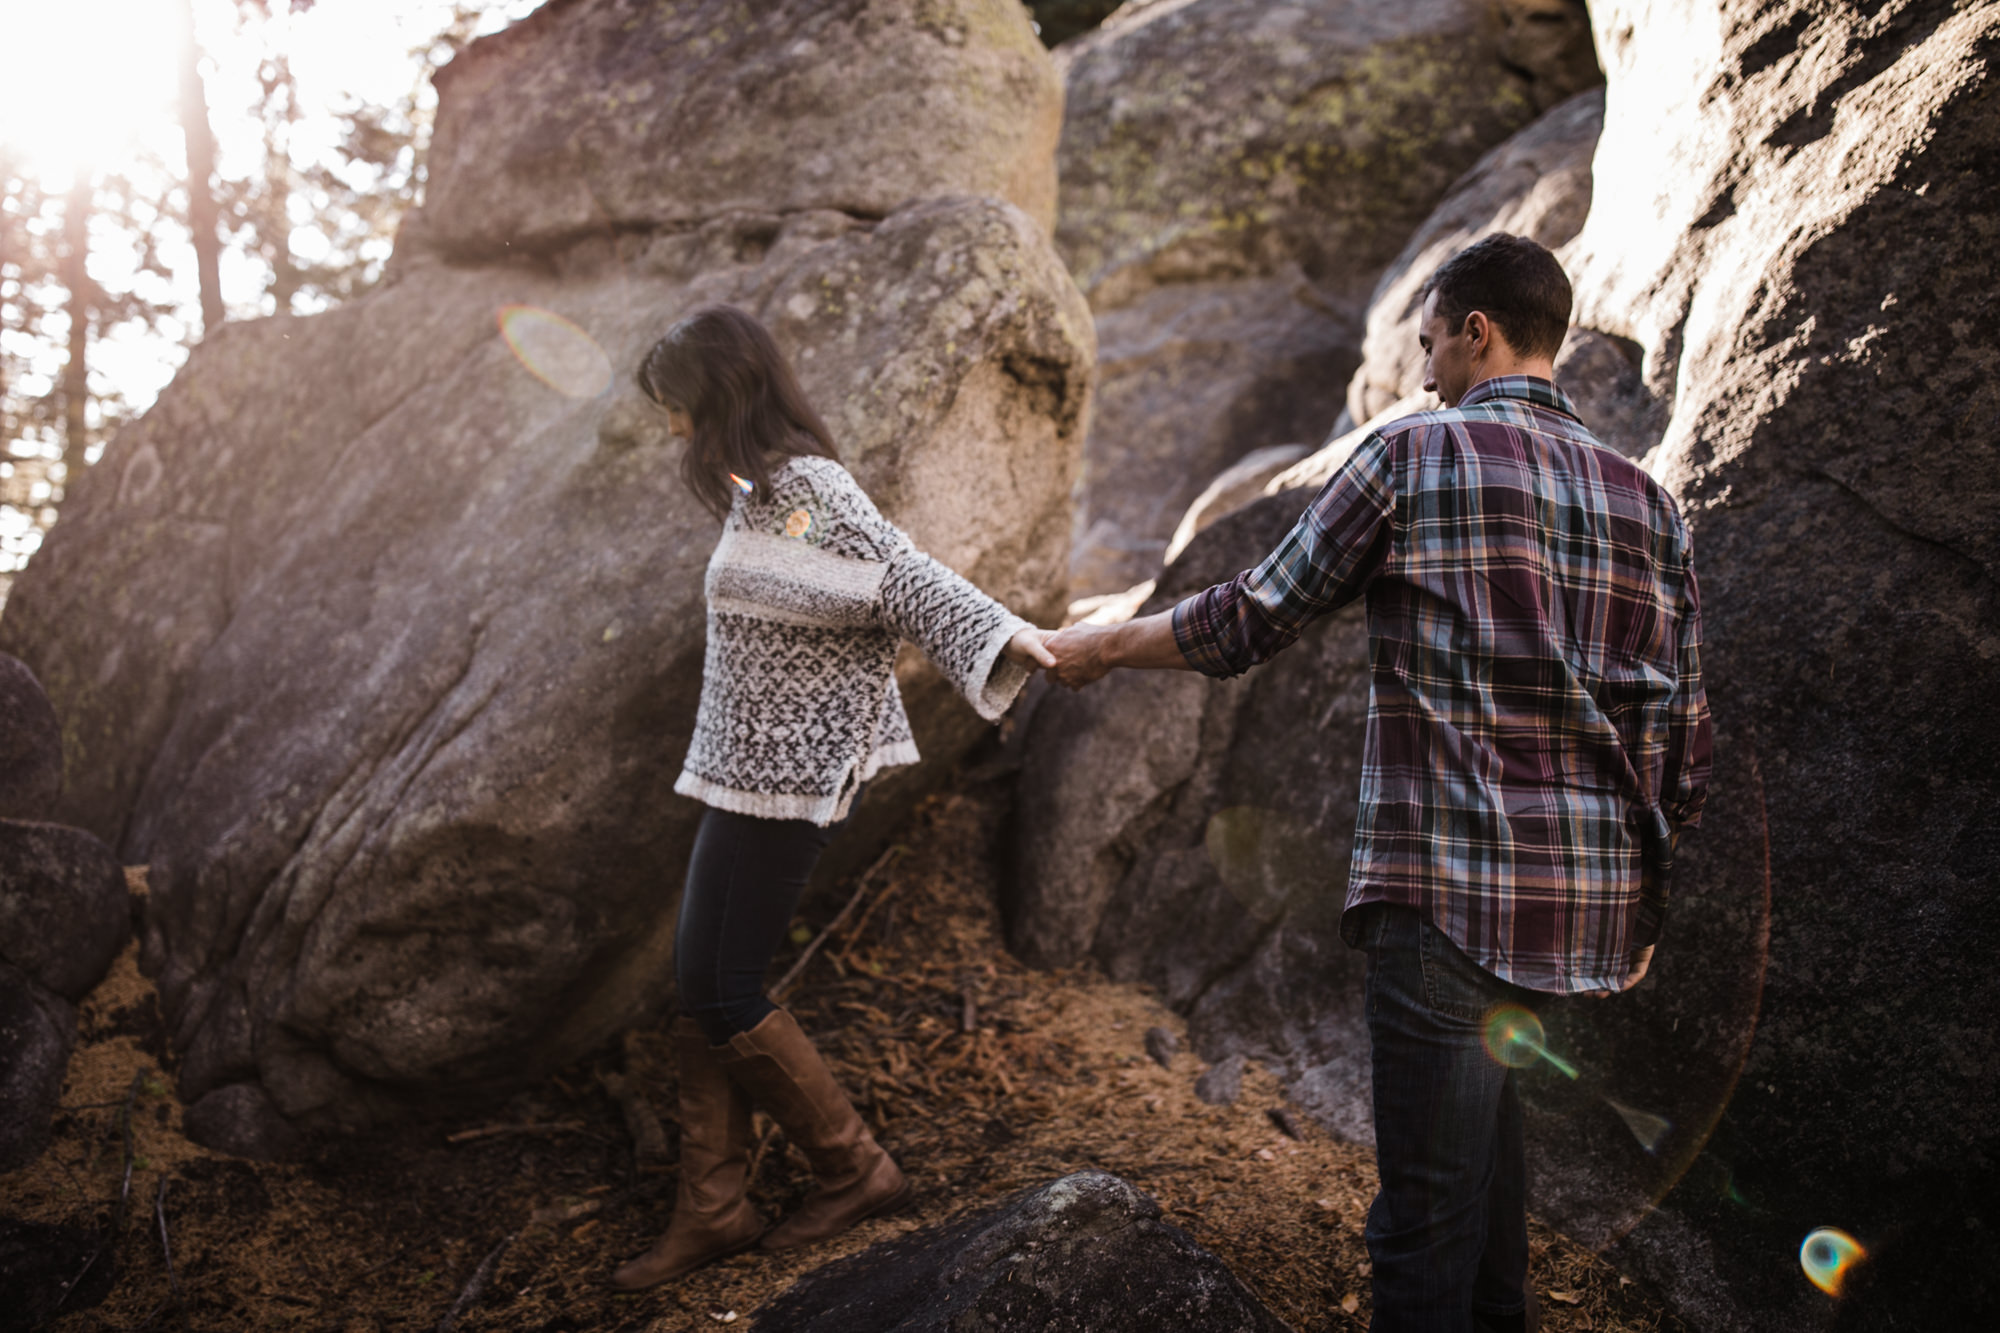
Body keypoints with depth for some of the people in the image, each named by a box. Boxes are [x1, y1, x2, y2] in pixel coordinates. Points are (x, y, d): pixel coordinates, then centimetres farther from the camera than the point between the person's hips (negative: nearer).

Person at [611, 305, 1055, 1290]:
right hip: (747, 771, 10)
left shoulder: (801, 490, -16)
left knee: (721, 994, -4)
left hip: (781, 778, -10)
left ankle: (854, 1170, 12)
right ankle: (712, 1209, 20)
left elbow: (902, 577, -25)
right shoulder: (763, 491, 13)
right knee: (703, 990, 11)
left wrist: (1002, 636, -38)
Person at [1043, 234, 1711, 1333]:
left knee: (1428, 1213, -1)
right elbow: (1683, 740, 11)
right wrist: (1644, 905, 21)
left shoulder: (1413, 455, -3)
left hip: (1447, 891, -6)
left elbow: (1250, 620, 1)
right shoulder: (1648, 499, 12)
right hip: (1596, 905, 7)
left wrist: (1101, 647, 16)